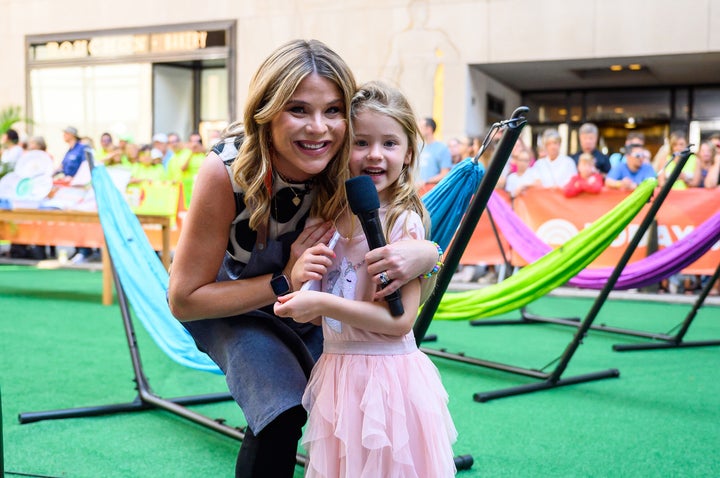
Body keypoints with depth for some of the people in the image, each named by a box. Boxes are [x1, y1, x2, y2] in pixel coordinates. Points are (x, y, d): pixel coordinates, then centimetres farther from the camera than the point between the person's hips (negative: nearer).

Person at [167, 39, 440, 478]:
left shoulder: (349, 169, -25)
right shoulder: (227, 172, -33)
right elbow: (184, 300, -25)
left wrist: (424, 254, -39)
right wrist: (284, 283, -35)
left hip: (304, 298, 3)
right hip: (229, 304, -3)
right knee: (282, 413, -24)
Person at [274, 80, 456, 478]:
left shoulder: (405, 223, -13)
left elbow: (400, 320, -17)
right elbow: (316, 314, 12)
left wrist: (323, 303, -21)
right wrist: (300, 275, -9)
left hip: (388, 375, -6)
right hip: (337, 369, 6)